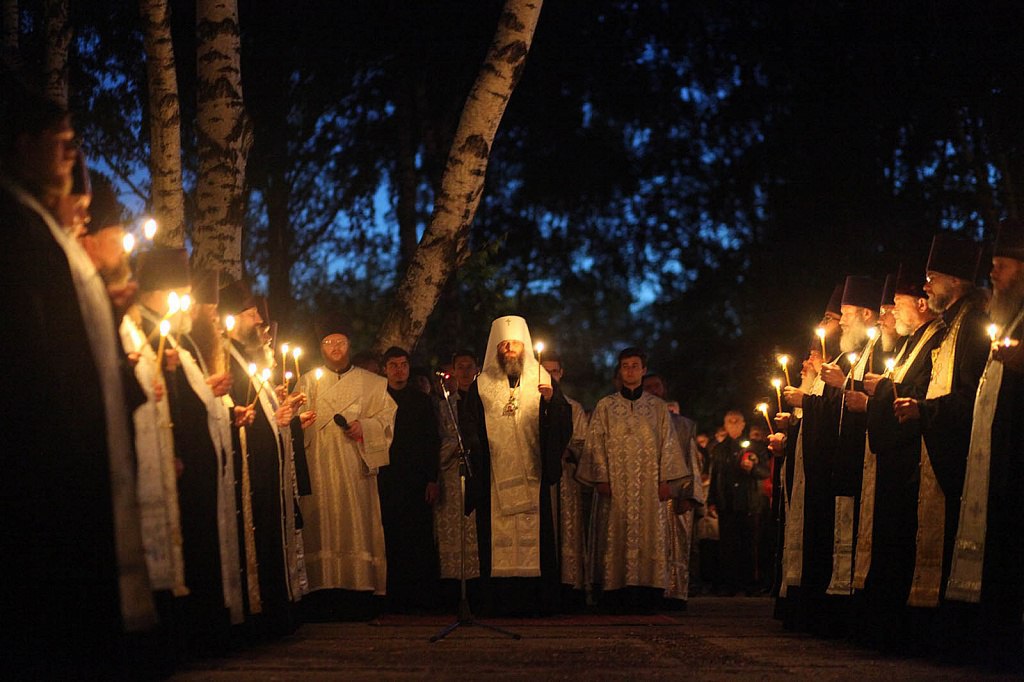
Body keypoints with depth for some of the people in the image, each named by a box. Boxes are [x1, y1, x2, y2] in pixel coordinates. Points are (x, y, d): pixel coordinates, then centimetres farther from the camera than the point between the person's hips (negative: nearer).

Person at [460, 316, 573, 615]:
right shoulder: (481, 386, 12)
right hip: (495, 477, 0)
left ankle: (536, 601, -2)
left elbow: (563, 424, 1)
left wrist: (552, 400, -17)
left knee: (534, 539, -4)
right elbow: (468, 429, 8)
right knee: (496, 542, -4)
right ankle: (497, 601, -3)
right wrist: (476, 457, -8)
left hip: (531, 476, 0)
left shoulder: (540, 381, 12)